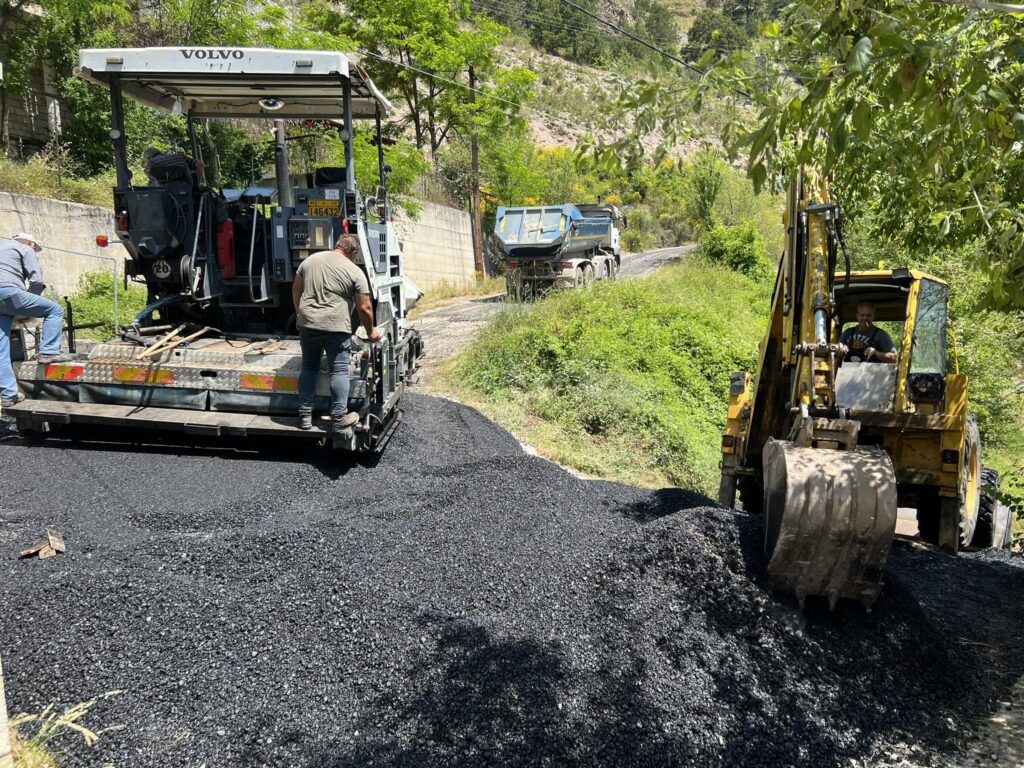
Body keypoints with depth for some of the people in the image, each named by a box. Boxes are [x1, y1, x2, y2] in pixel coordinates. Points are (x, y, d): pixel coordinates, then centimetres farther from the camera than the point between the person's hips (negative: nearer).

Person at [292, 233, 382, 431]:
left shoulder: (310, 259, 12)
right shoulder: (355, 272, -3)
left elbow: (296, 290, 18)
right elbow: (364, 307, -3)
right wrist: (371, 332, 10)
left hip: (307, 324, 5)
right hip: (336, 327, -5)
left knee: (308, 368, 14)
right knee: (339, 371, 3)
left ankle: (305, 416, 17)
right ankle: (338, 418, 5)